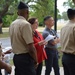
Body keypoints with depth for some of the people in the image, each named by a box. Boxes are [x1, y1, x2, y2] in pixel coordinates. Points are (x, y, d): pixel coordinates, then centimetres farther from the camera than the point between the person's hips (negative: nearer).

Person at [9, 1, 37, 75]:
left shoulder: (12, 24, 7)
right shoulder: (25, 24, -18)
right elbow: (31, 48, -21)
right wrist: (35, 61, -8)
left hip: (16, 57, 8)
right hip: (25, 58, -8)